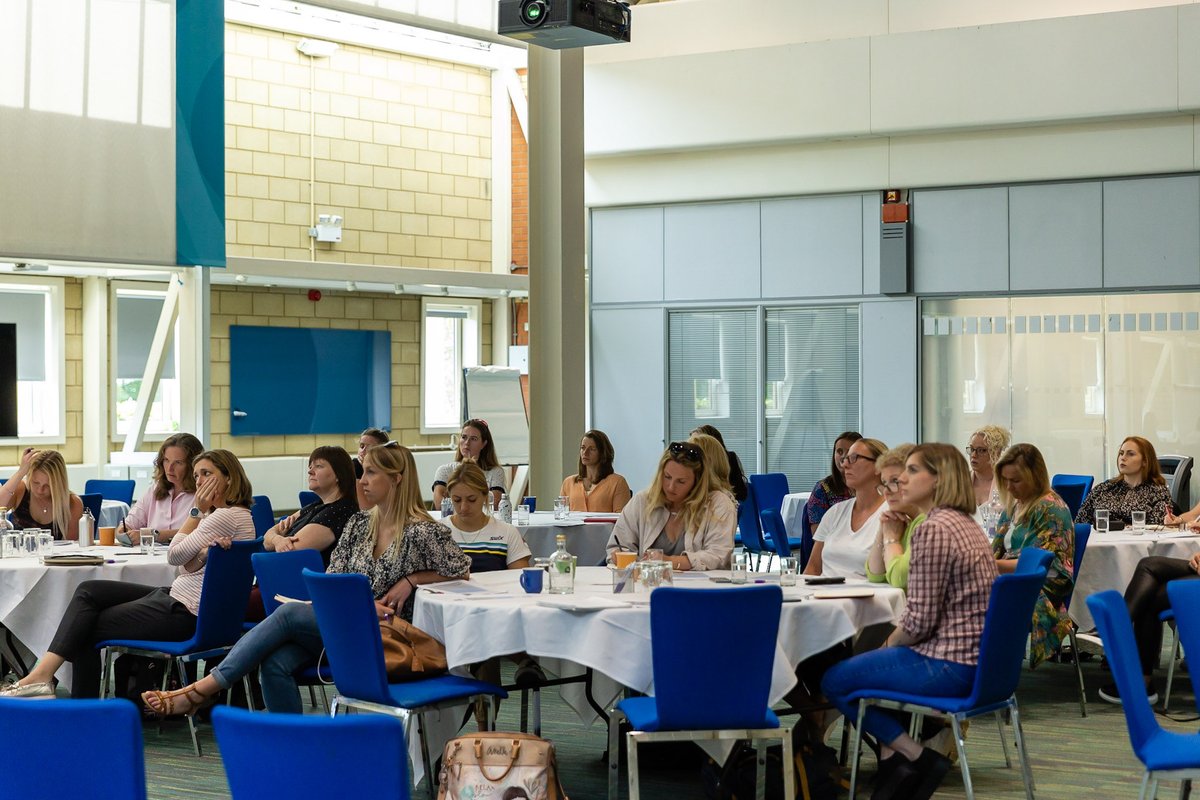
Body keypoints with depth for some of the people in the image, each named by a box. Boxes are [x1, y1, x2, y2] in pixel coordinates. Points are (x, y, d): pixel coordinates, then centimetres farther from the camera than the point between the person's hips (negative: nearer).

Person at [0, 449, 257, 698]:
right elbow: (189, 566, 6)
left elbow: (175, 555, -12)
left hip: (184, 612, -10)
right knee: (89, 591, 2)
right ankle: (44, 671, -7)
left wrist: (198, 510, -5)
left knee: (87, 629, -2)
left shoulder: (228, 516, -17)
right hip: (178, 595, 10)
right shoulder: (224, 513, 15)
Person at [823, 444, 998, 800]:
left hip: (949, 665, -10)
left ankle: (919, 757, 4)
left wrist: (889, 644, -2)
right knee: (866, 661, 27)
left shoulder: (933, 530, -19)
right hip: (974, 657, 10)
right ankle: (892, 758, 17)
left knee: (834, 680, 4)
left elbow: (919, 620, -20)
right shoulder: (963, 523, 13)